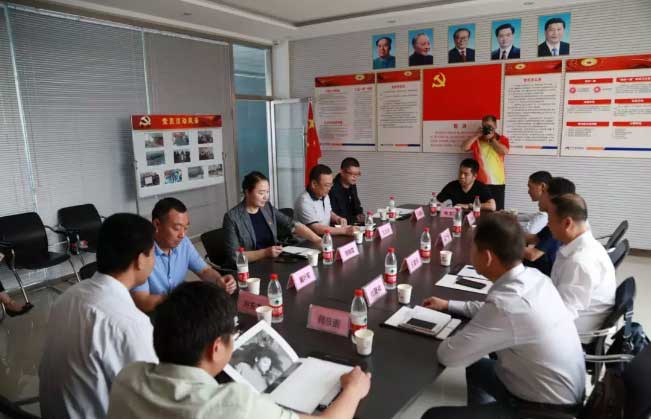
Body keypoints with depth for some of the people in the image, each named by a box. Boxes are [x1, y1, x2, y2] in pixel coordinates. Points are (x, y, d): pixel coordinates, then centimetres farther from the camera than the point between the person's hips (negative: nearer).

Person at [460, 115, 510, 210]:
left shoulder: (502, 139, 6)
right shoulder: (476, 140, 8)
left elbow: (505, 151, -13)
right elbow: (464, 147, -7)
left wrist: (491, 139, -7)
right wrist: (477, 135, -7)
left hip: (497, 183, -1)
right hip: (479, 183, 1)